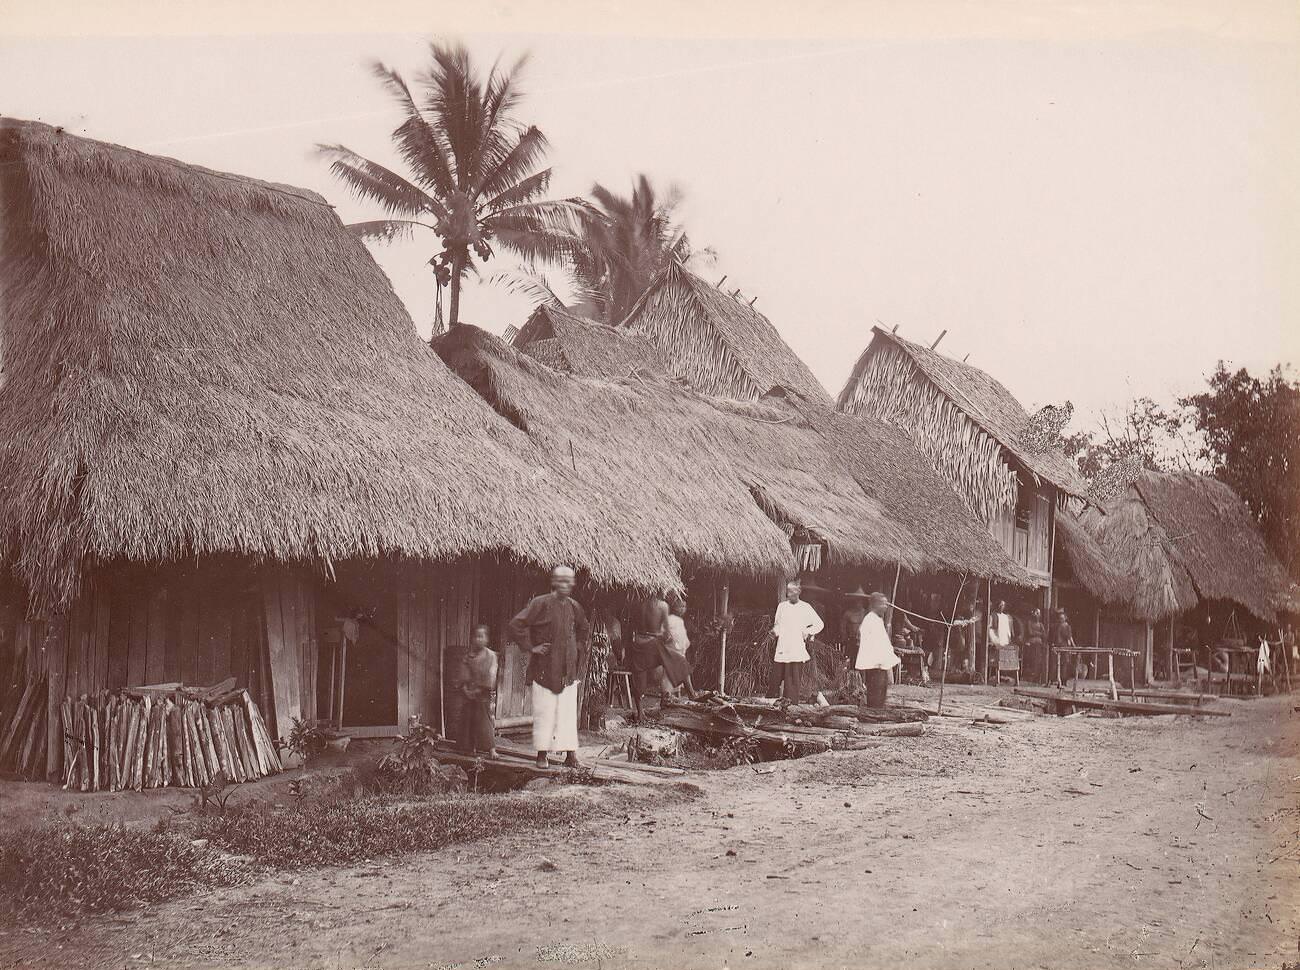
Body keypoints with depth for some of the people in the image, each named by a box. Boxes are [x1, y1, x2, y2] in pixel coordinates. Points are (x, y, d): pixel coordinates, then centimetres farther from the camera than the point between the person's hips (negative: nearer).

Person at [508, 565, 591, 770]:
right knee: (544, 711, -1)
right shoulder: (540, 603, -8)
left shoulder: (574, 607, 8)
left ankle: (570, 754, 6)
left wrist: (580, 650, 16)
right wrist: (531, 647, -11)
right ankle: (541, 754, 7)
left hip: (568, 668, 4)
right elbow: (516, 626, -11)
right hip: (544, 667, -4)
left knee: (568, 712, 2)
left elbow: (584, 630, 28)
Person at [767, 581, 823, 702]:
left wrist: (807, 632, -2)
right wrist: (775, 630, -2)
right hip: (782, 649, 2)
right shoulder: (782, 606, 10)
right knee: (776, 677, -1)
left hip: (797, 650, -2)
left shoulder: (805, 608, 3)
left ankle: (794, 701, -1)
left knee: (796, 677, -4)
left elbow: (820, 624, 10)